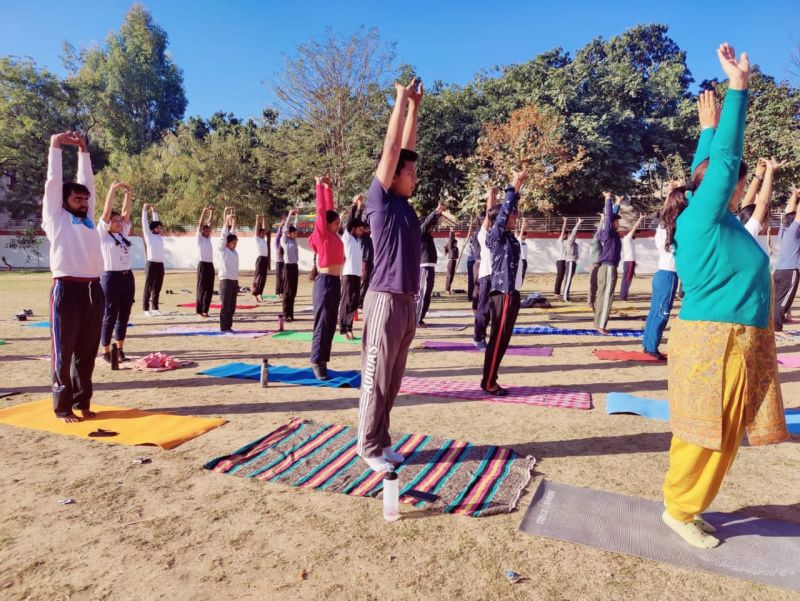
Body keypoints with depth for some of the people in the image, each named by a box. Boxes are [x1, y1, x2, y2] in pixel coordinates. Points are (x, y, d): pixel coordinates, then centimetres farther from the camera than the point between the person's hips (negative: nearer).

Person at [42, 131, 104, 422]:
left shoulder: (88, 218, 20)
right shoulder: (55, 218, 7)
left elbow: (87, 182, 23)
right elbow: (53, 182, 8)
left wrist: (83, 150, 28)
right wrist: (56, 145, 15)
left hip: (93, 290, 5)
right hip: (67, 290, -5)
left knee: (87, 352, 10)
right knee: (63, 352, 2)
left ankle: (82, 402, 20)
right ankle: (63, 406, 10)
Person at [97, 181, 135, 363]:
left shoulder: (123, 233, 13)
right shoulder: (103, 235, -2)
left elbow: (126, 212, 12)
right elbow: (106, 212, -8)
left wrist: (127, 193, 3)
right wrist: (113, 189, -8)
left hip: (128, 277, 6)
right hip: (111, 278, -6)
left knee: (124, 315, 10)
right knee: (110, 316, 0)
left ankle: (120, 349, 19)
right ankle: (106, 352, 8)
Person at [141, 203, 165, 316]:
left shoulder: (159, 236, 14)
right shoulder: (148, 235, 0)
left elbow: (156, 221, 22)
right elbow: (144, 222, -1)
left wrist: (154, 211, 21)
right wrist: (145, 209, 5)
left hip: (160, 264, 6)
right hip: (151, 264, -6)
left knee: (157, 288, 10)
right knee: (148, 287, -1)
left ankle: (155, 308, 17)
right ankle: (146, 309, 2)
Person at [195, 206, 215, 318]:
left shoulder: (208, 238, 16)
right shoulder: (199, 238, 0)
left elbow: (210, 222, 14)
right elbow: (200, 224, -9)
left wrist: (212, 211, 7)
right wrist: (204, 211, -13)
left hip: (210, 265, 7)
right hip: (203, 265, -6)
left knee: (209, 289, 6)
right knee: (201, 288, -3)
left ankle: (205, 309, 12)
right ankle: (199, 310, 2)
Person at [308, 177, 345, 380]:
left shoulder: (333, 235, 13)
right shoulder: (322, 234, -7)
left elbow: (330, 208, 21)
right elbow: (321, 210, -7)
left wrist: (329, 189, 24)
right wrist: (320, 186, 1)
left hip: (335, 282, 9)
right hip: (325, 282, -9)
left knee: (331, 325, 10)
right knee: (322, 324, -5)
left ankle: (322, 362, 17)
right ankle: (317, 363, 1)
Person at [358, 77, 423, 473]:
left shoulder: (404, 203, 13)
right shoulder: (380, 200, -6)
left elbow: (406, 148, 18)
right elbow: (391, 148, -7)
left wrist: (415, 105, 19)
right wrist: (401, 99, 2)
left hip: (407, 301, 8)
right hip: (386, 300, -8)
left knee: (392, 380, 13)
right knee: (376, 378, 2)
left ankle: (380, 441, 25)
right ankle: (368, 446, 14)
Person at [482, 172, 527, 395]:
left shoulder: (509, 237, 14)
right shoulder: (496, 236, -8)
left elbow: (510, 209, 23)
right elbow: (504, 210, -14)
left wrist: (518, 187, 19)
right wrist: (514, 186, -7)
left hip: (510, 293, 9)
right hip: (503, 295, -9)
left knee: (502, 340, 12)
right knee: (497, 340, -3)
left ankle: (491, 380, 19)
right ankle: (488, 383, 5)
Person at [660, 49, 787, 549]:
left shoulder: (706, 216, 10)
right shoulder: (706, 217, -14)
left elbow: (708, 165, 23)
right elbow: (725, 158, -17)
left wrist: (708, 127, 25)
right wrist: (739, 87, -12)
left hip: (731, 341, 9)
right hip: (714, 341, -9)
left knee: (717, 436, 16)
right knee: (707, 436, 2)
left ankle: (685, 504, 28)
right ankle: (679, 510, 19)